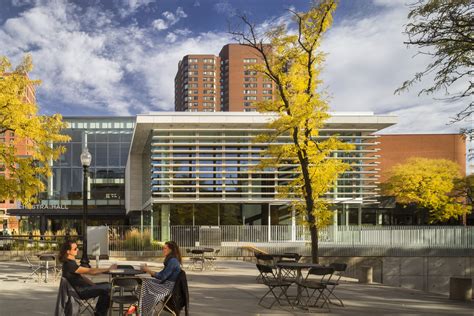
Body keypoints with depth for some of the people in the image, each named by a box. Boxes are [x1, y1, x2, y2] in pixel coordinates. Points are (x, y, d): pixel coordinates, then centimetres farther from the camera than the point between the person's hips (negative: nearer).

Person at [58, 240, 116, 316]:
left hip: (81, 287, 10)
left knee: (106, 285, 11)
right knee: (107, 288, -14)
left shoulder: (71, 262, 11)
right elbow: (90, 271, -26)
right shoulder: (69, 265, -23)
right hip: (79, 292, -10)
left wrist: (93, 284, 2)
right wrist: (108, 269, -23)